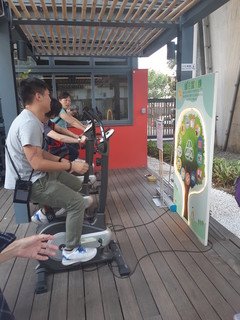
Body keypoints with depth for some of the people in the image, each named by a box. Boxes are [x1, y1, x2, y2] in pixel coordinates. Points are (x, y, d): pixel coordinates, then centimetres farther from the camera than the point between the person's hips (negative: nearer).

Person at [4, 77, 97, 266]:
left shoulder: (32, 119, 8)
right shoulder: (29, 123, -25)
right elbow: (37, 163, -29)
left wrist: (61, 160, 5)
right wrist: (71, 166, -21)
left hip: (36, 175, 10)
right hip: (29, 183, -10)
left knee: (76, 184, 18)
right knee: (77, 202, -13)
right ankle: (71, 252, 1)